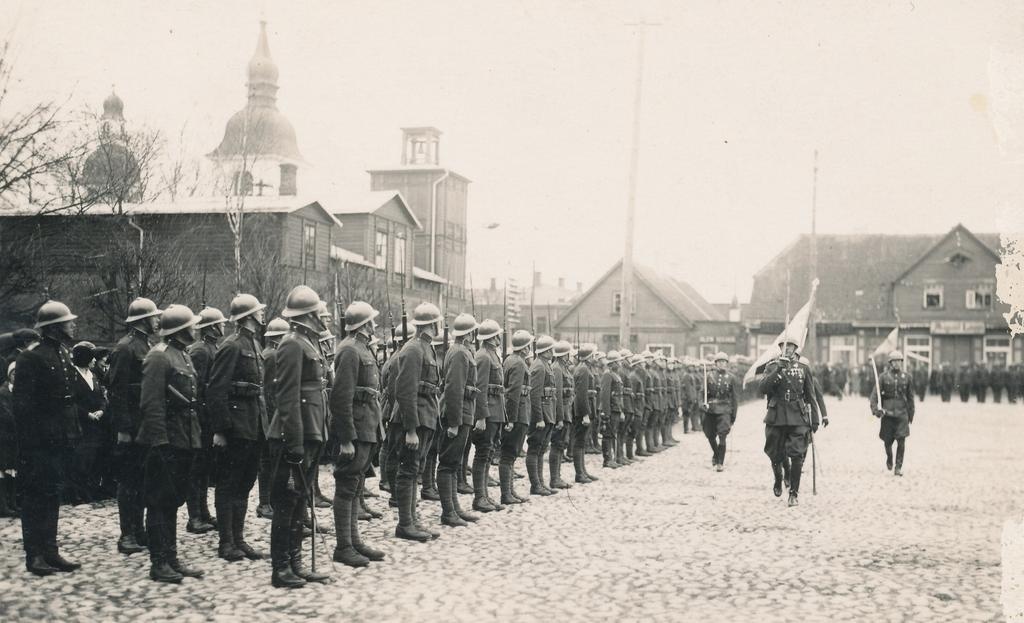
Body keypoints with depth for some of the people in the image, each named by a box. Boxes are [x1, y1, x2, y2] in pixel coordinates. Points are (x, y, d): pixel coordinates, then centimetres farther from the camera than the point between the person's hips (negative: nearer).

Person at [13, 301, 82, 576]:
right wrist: (27, 439, -20)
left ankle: (50, 551, 21)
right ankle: (34, 555, 7)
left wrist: (73, 431, 13)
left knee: (52, 496, 14)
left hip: (58, 439, 8)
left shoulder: (64, 354, 12)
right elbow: (21, 402, -17)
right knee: (36, 496, 0)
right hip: (39, 441, -8)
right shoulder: (31, 356, -14)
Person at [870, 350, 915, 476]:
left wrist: (911, 414, 16)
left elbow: (910, 397, 14)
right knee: (887, 440, 6)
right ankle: (889, 459, 35)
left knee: (901, 441, -8)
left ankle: (898, 467, 0)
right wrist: (875, 409, -16)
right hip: (887, 413, -1)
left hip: (902, 413, 1)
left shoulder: (907, 377, 6)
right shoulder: (883, 377, 1)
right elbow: (875, 394, -2)